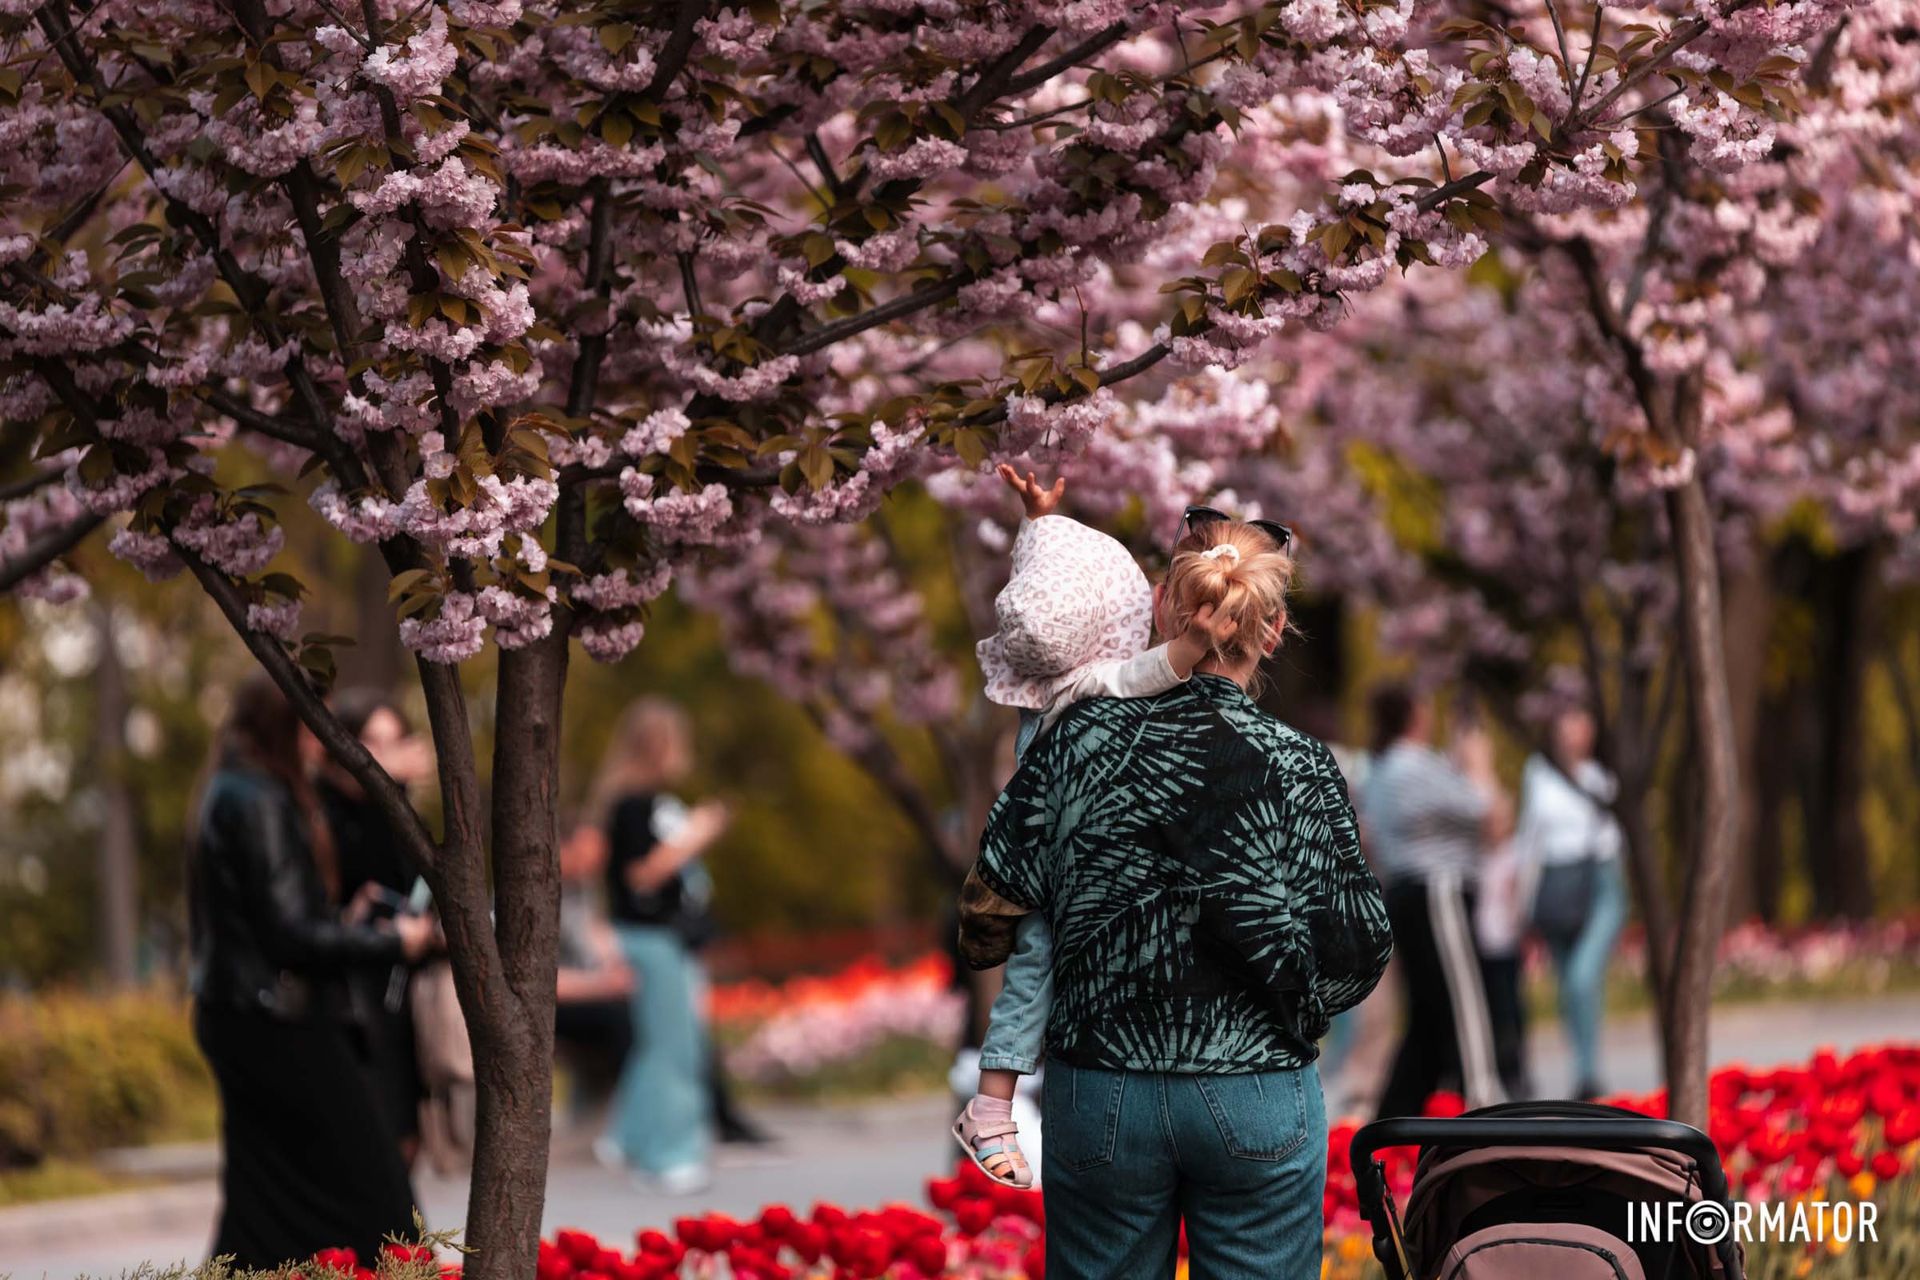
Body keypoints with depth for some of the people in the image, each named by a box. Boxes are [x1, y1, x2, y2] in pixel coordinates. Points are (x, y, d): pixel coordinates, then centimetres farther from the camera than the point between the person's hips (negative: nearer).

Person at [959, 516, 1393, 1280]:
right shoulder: (1299, 766, -7)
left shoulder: (1081, 739, -4)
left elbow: (992, 909, -2)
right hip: (1258, 1100, -1)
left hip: (1100, 1098, 1)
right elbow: (1356, 951, -6)